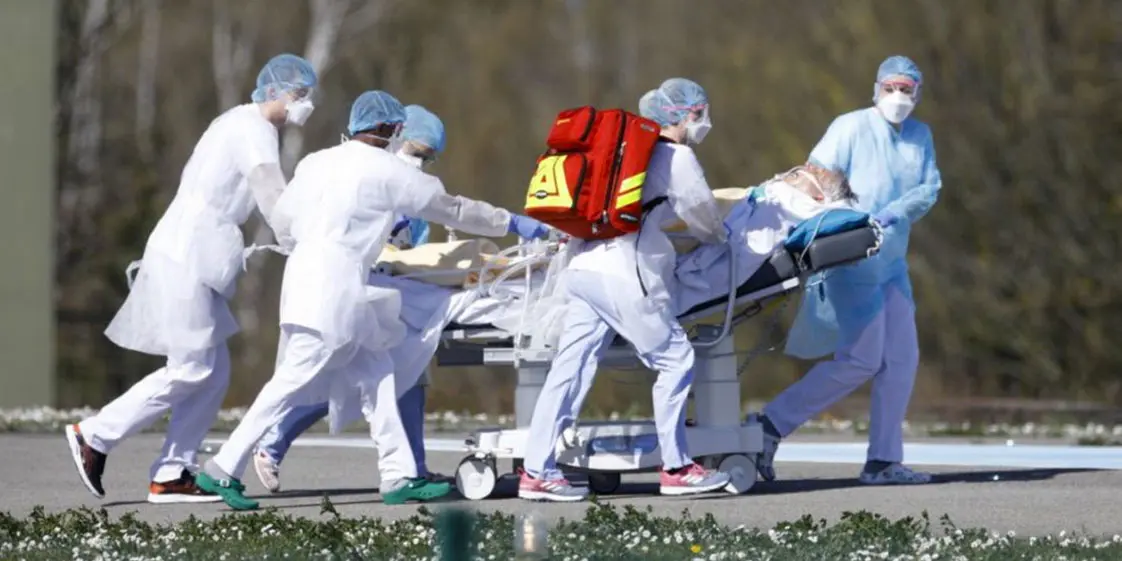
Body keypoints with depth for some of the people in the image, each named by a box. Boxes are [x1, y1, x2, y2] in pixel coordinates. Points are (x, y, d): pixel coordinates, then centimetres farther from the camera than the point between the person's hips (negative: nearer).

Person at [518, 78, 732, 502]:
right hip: (622, 275, -8)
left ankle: (536, 472, 1)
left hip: (584, 269, 8)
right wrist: (722, 238, 30)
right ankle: (676, 469, 3)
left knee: (570, 369, 4)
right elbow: (703, 216, 9)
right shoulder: (677, 158, 0)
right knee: (675, 359, 1)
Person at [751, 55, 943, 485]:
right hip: (852, 260, -7)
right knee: (861, 359, -12)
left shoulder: (920, 136, 13)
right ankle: (772, 426, -6)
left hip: (892, 262, 7)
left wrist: (894, 212, -17)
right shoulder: (850, 127, -5)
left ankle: (884, 461, 8)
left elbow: (930, 188, 3)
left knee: (902, 358, 3)